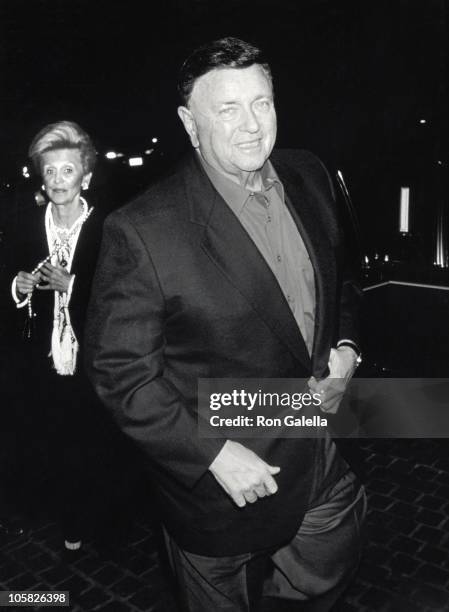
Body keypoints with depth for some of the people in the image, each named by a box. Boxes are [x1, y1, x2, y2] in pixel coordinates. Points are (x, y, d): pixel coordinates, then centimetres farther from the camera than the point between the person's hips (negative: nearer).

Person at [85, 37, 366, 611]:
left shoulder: (308, 176, -4)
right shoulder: (140, 232, -25)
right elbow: (121, 374, -18)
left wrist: (345, 344, -6)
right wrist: (213, 455, -20)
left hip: (321, 461, 6)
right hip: (218, 488, -5)